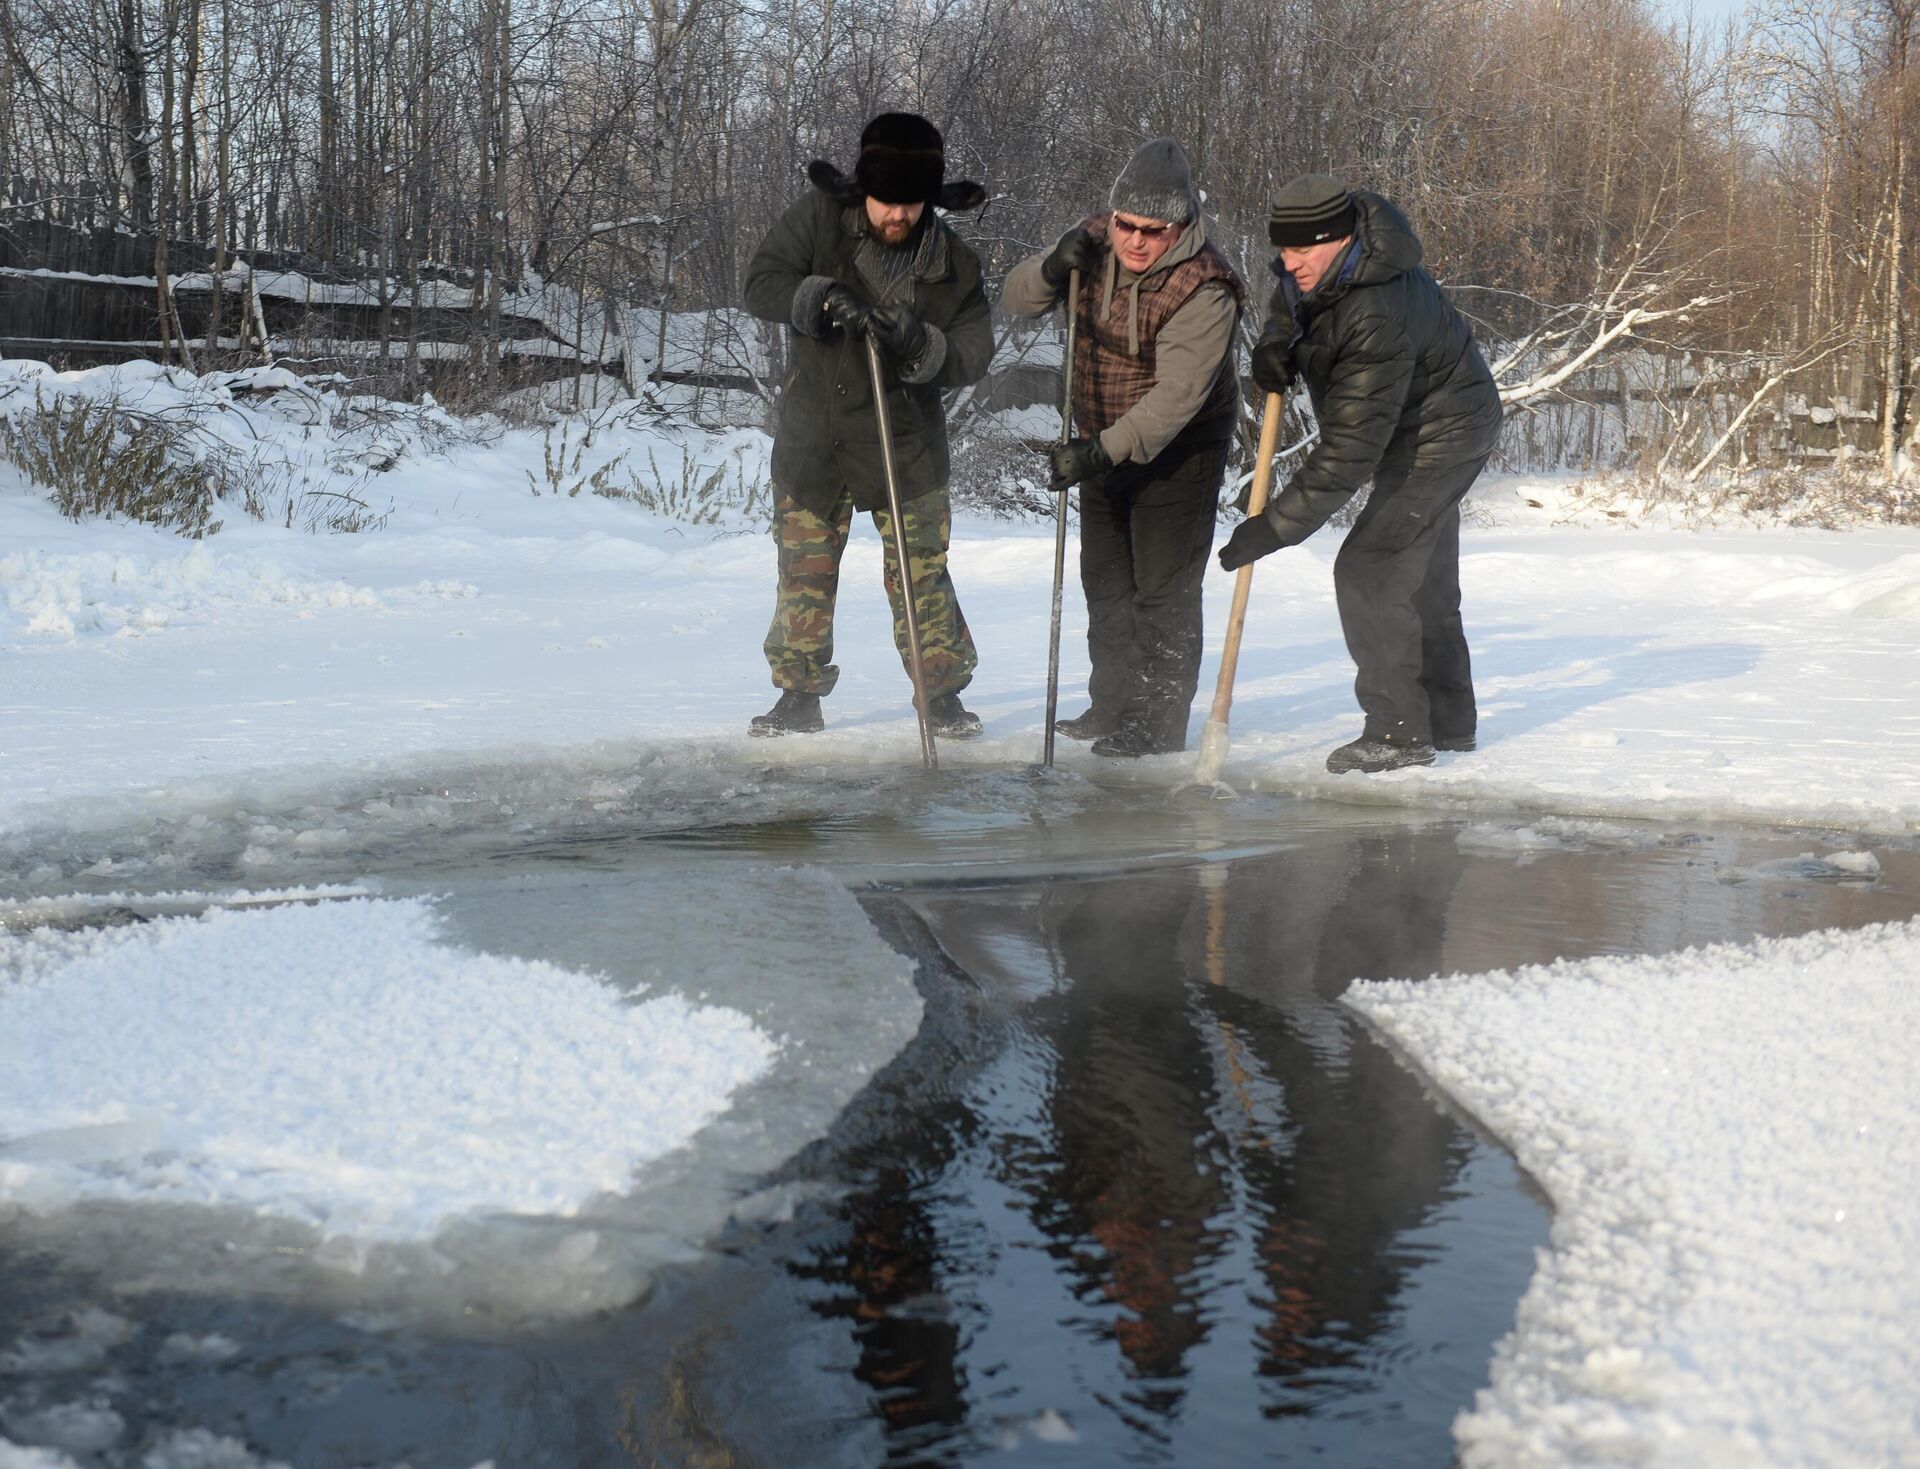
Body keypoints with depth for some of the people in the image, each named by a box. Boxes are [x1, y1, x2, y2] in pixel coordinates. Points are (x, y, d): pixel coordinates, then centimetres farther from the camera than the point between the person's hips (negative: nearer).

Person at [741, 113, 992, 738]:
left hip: (905, 443, -1)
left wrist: (916, 343, -27)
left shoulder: (955, 265, -8)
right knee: (804, 573, 9)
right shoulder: (819, 216, -8)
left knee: (920, 576, -1)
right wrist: (824, 300, -28)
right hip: (812, 438, 1)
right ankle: (799, 695, 22)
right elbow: (762, 282, -11)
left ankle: (942, 693, 14)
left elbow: (973, 355, -8)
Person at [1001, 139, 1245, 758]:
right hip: (1103, 443, 7)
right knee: (1106, 578, 15)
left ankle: (1160, 726, 1)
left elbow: (1177, 395, -32)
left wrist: (1104, 451, -40)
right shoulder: (1095, 243, -7)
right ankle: (1115, 708, 28)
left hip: (1178, 448, -7)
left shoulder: (1203, 289, -27)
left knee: (1163, 589, -7)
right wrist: (1052, 268, -23)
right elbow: (1015, 299, -1)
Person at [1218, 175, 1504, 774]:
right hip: (1425, 432, 10)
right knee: (1425, 579, 17)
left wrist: (1271, 528, -38)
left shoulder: (1379, 319, -38)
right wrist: (1274, 343, -9)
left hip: (1441, 439, -10)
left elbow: (1348, 455, -39)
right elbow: (1289, 305, 15)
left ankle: (1399, 731, -9)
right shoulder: (1313, 270, -11)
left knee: (1369, 572, -16)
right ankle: (1448, 719, 29)